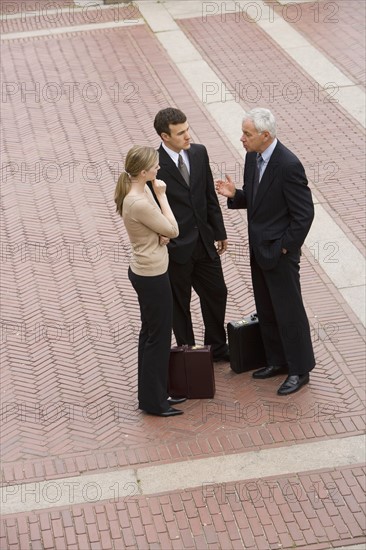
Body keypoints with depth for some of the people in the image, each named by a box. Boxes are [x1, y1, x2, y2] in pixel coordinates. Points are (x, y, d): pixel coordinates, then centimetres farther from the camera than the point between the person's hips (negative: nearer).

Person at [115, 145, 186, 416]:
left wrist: (161, 235, -13)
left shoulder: (140, 191, 2)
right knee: (159, 336, 4)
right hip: (152, 275, -10)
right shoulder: (139, 203, -28)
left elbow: (160, 228, 10)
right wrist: (162, 196, -12)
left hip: (145, 271, 10)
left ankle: (152, 392, 32)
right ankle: (154, 400, 16)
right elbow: (172, 230, -16)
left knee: (150, 333, 19)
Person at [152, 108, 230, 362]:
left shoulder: (199, 152, -1)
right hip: (175, 246, -6)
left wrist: (220, 232, 11)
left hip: (204, 241, 6)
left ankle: (217, 346, 38)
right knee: (180, 304, 12)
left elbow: (210, 196, 7)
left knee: (217, 293, 18)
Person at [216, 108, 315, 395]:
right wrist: (234, 194, -6)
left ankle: (299, 370, 16)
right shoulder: (252, 157, 2)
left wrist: (285, 247, -16)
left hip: (280, 252, -8)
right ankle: (278, 361, 33)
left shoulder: (289, 165, -23)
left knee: (289, 311, 3)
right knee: (266, 310, 18)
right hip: (258, 249, 8)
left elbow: (304, 213, -19)